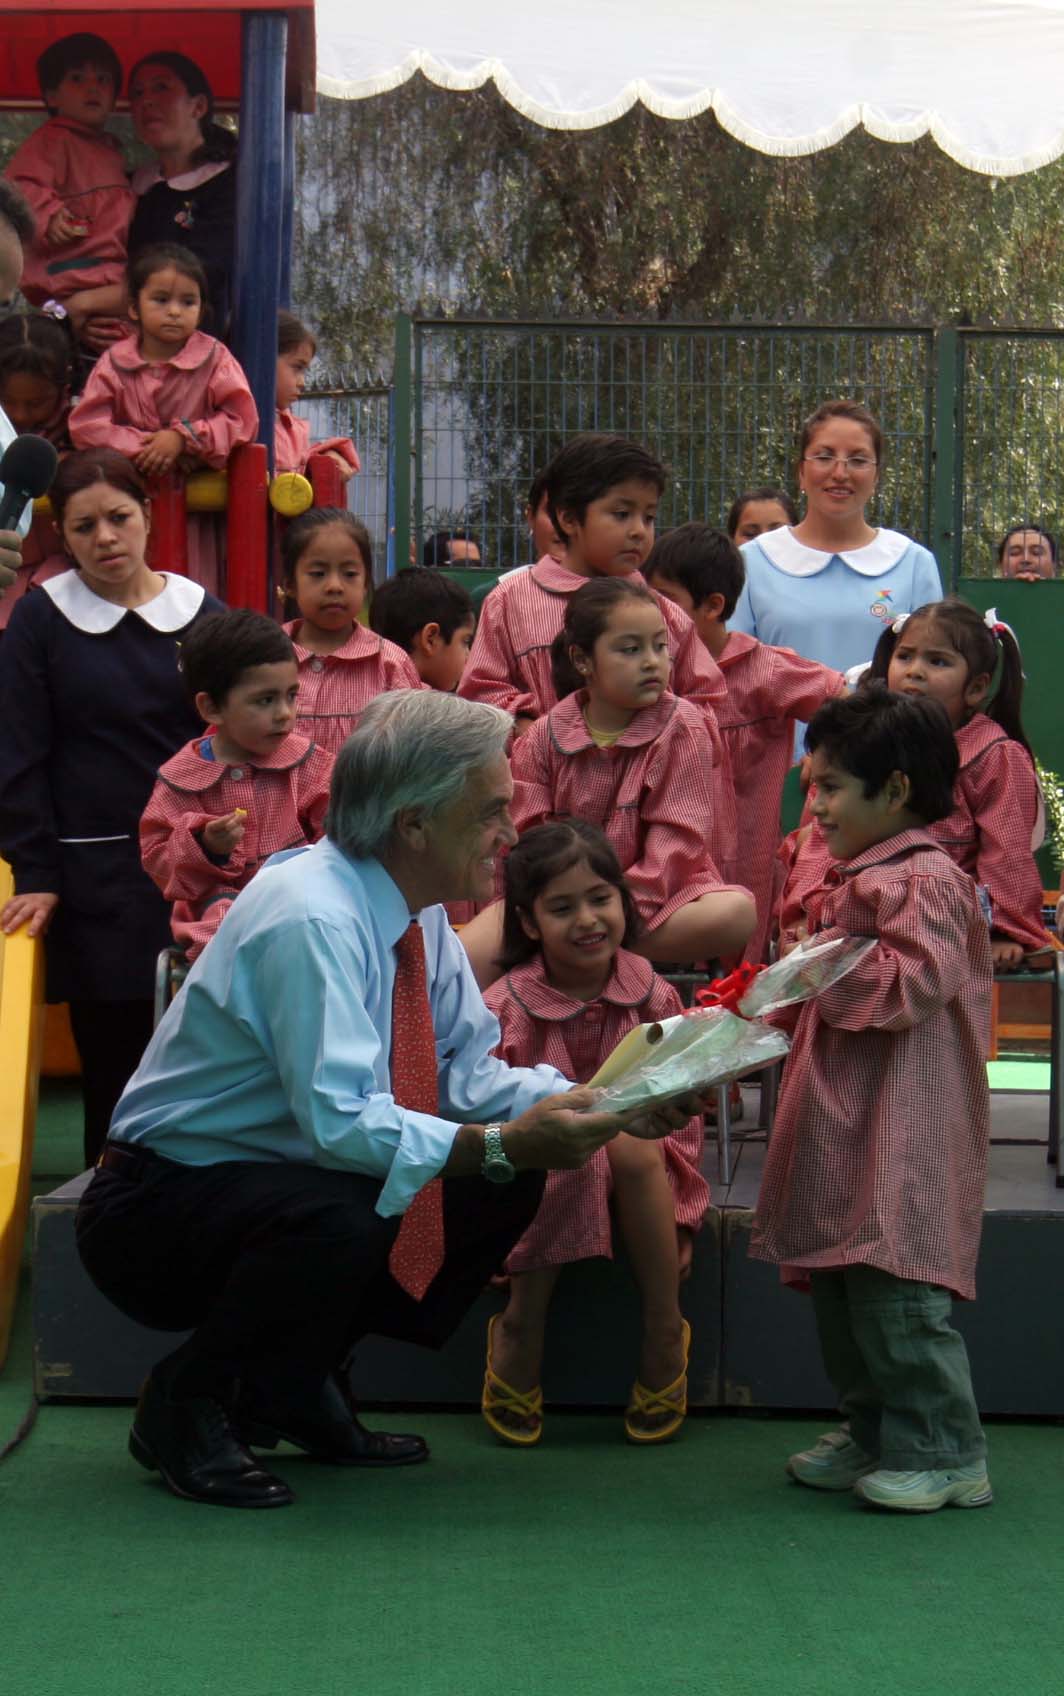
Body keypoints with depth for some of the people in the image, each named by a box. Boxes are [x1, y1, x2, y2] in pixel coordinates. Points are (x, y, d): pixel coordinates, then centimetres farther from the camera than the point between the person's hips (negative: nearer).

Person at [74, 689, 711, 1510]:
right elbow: (341, 1120, -34)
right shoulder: (313, 919, -27)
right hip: (158, 1210, -9)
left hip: (275, 1179, 9)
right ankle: (187, 1404, -8)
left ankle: (299, 1388, 9)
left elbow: (469, 1070, 1)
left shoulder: (416, 912, 0)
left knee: (508, 1182, -2)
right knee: (341, 1218, -37)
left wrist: (607, 1105, -13)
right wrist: (502, 1144, -35)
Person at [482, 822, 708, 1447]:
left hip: (636, 1179, 2)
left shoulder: (652, 997, -2)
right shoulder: (504, 1008, -8)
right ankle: (520, 1330, -22)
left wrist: (677, 1220, -4)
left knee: (630, 1139, -33)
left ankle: (666, 1333, -19)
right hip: (542, 1177, -1)